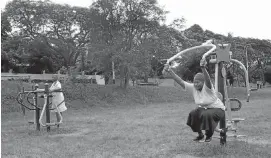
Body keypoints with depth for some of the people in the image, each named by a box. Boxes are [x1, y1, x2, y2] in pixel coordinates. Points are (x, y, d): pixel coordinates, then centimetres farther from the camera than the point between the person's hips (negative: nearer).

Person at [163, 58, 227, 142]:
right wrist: (170, 71, -30)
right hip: (204, 108, 6)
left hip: (218, 109, -6)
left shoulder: (207, 87, -26)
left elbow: (207, 79, -49)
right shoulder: (193, 88, -11)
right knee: (193, 114, -17)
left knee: (206, 115, -34)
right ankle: (200, 135, 6)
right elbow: (180, 81, -17)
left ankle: (209, 135, -7)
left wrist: (203, 68, -69)